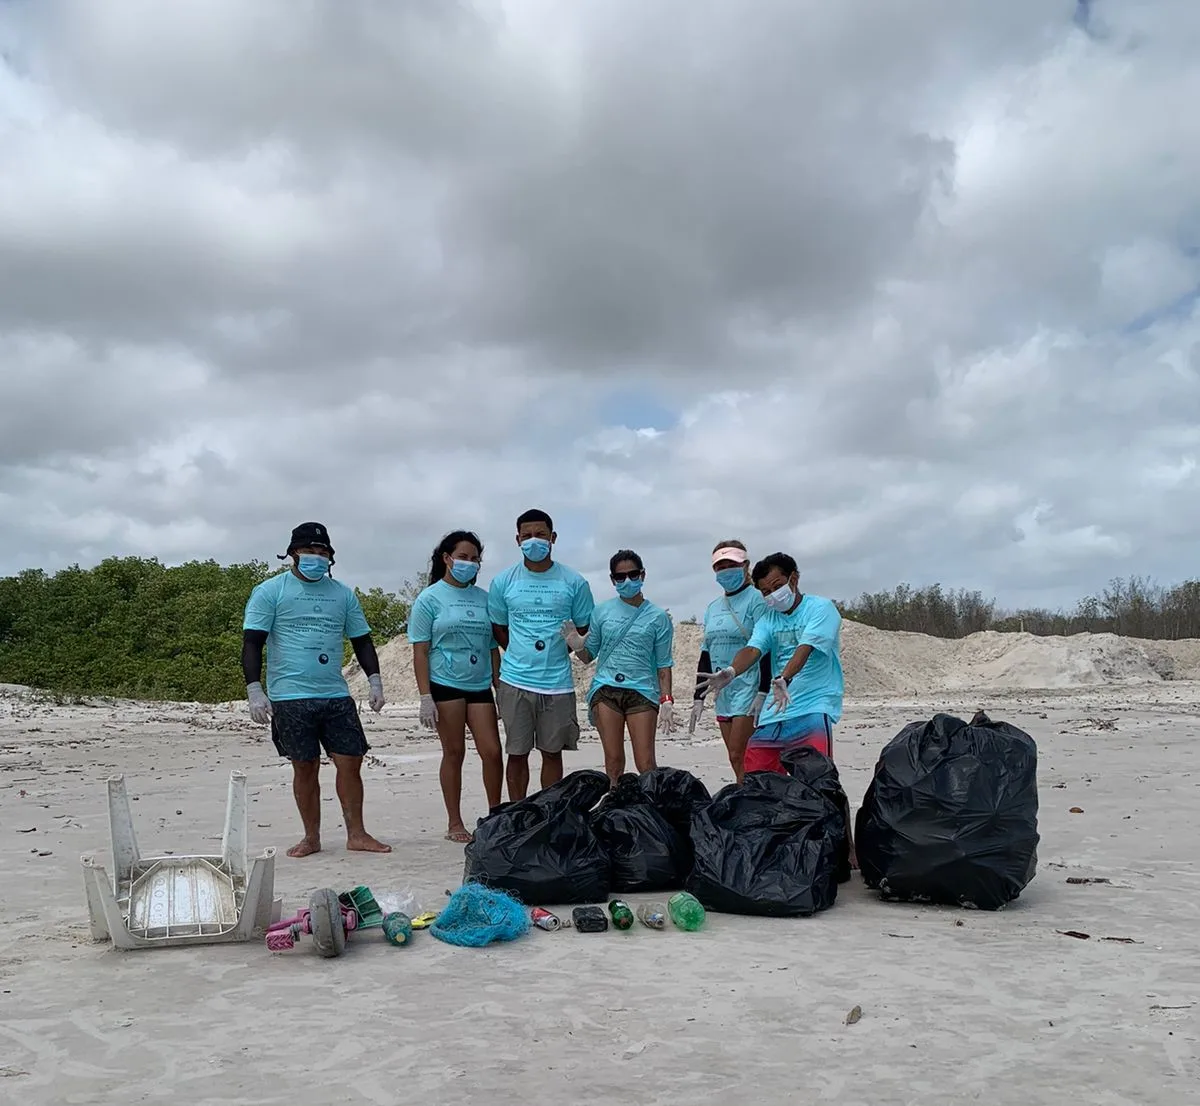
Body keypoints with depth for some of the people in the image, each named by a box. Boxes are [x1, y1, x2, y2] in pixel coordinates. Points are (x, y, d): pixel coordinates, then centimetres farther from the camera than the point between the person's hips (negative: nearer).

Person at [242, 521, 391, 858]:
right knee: (305, 767, 3)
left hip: (336, 695, 3)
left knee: (350, 762, 1)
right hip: (290, 697, -3)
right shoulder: (270, 592, 0)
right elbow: (252, 643, -4)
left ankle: (356, 834, 11)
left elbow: (362, 640, 17)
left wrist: (374, 680, 6)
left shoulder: (343, 594, 12)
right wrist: (254, 690, -14)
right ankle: (311, 837, 17)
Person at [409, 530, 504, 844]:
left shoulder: (483, 598, 10)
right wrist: (425, 696, -11)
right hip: (445, 685, -4)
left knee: (492, 752, -1)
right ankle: (455, 824, 15)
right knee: (454, 752, 3)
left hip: (480, 686, 4)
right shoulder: (430, 599, -1)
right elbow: (420, 651, -5)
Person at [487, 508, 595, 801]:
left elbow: (584, 628, 9)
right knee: (517, 753, 6)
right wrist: (522, 655, 4)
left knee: (552, 753, 9)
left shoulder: (573, 582, 1)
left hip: (558, 681, 0)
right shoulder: (503, 582, 3)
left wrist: (556, 652, 2)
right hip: (515, 681, 0)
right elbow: (498, 628, 12)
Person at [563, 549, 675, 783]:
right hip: (606, 689, 2)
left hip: (642, 691, -1)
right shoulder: (602, 612, 10)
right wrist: (577, 646, -7)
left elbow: (663, 665, 7)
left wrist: (666, 701, -2)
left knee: (645, 764, -6)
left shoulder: (657, 617, 6)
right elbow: (589, 656, 15)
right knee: (613, 762, 2)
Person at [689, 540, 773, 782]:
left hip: (748, 689, -7)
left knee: (739, 758, -11)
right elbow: (706, 653, 19)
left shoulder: (756, 600, -5)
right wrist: (698, 698, 16)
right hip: (723, 692, 7)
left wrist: (763, 693, -20)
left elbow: (765, 649, -12)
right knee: (738, 762, 6)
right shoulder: (712, 608, 16)